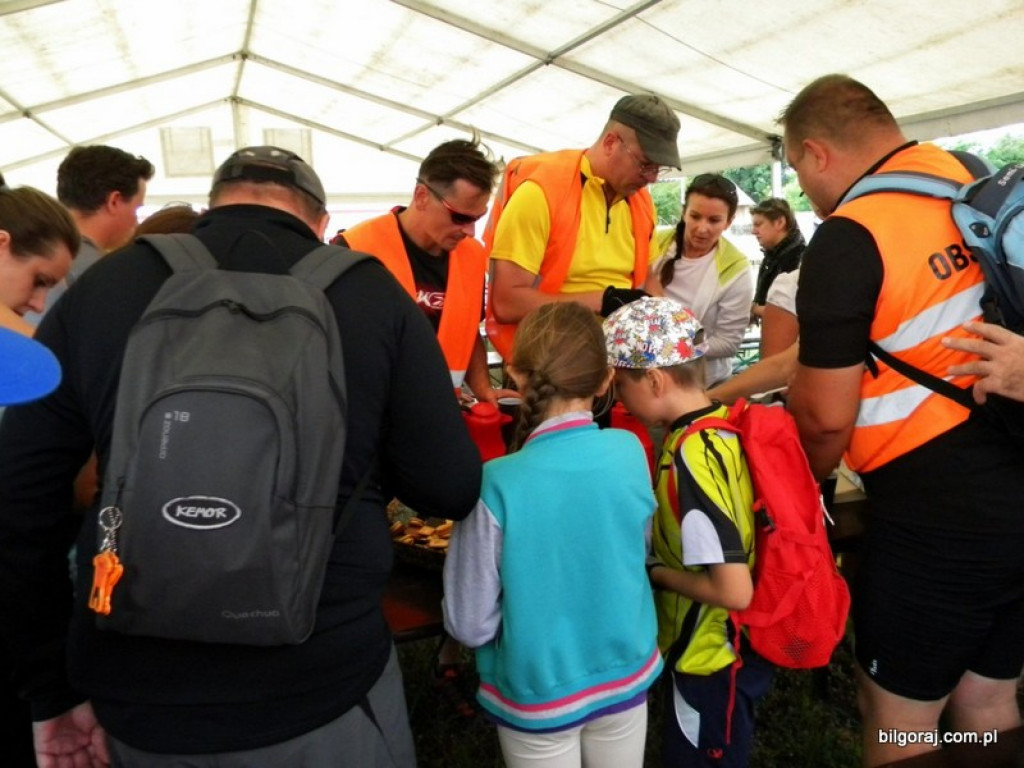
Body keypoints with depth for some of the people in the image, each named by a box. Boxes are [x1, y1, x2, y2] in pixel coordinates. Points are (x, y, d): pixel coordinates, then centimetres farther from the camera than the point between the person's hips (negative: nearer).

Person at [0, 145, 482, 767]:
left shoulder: (102, 288, -1)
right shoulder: (371, 292, -7)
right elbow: (452, 490, -6)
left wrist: (54, 689, 11)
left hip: (139, 701, 3)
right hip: (323, 695, -2)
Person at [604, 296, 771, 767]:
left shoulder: (692, 458, -29)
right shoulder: (722, 424, -3)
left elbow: (734, 590, -30)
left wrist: (652, 569, -16)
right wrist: (657, 551, 1)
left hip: (711, 662, -8)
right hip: (721, 650, 8)